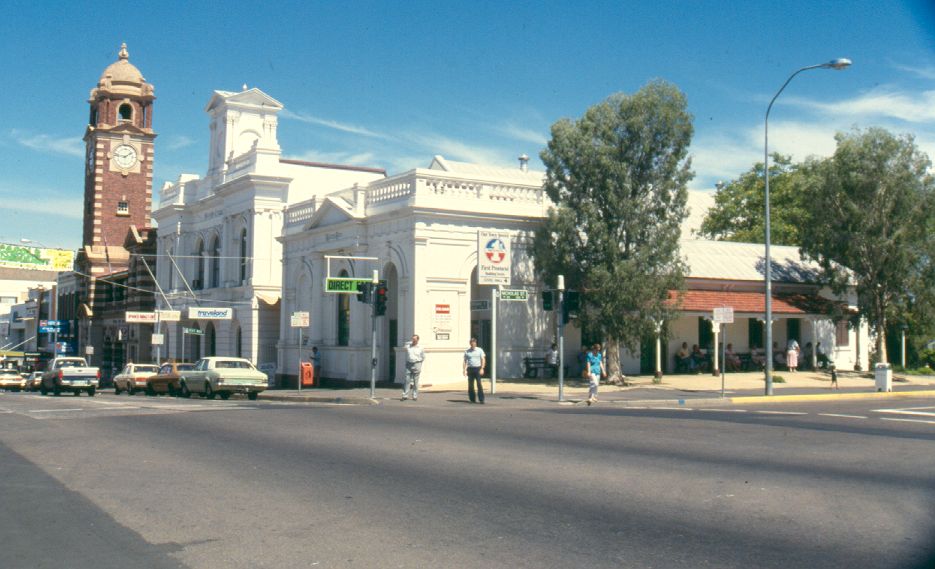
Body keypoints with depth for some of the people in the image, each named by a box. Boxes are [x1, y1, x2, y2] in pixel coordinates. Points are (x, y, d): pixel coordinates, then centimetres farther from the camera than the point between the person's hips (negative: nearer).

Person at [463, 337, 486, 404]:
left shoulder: (480, 350, 4)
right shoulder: (467, 351, 9)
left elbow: (483, 360, 0)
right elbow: (465, 361, 9)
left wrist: (482, 368, -11)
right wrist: (465, 370, -1)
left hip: (478, 368, -2)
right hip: (470, 369, 2)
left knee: (479, 384, -9)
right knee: (470, 385, 3)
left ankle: (481, 399, -9)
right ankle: (472, 399, 12)